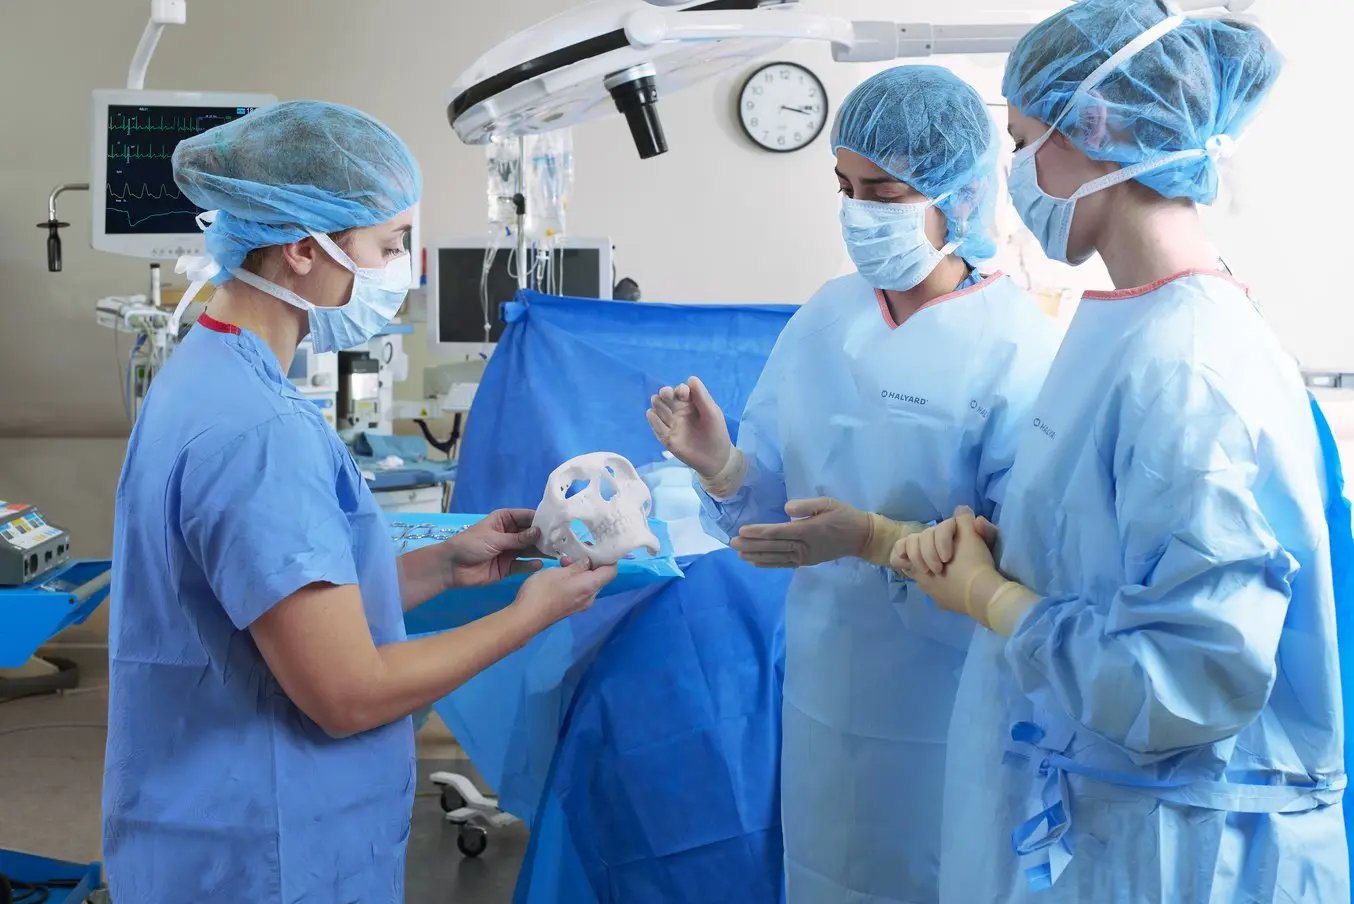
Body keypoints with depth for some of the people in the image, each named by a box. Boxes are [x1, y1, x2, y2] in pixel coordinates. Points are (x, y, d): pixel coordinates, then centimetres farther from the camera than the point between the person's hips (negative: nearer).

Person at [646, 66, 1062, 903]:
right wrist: (722, 466, -15)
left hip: (947, 711, -6)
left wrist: (872, 539, -28)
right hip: (826, 686, 6)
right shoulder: (826, 318, 2)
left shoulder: (1019, 349, -18)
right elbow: (777, 494, 5)